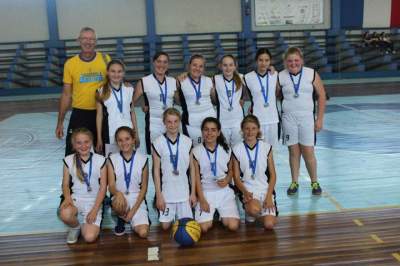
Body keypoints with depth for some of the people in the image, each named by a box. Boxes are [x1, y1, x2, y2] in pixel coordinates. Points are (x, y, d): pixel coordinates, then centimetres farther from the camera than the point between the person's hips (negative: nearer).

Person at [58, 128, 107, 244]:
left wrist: (95, 210, -11)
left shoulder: (100, 160, -3)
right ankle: (75, 227, 2)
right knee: (65, 214, -35)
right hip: (76, 198, 1)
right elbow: (65, 184, 4)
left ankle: (85, 224, 16)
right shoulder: (69, 160, 1)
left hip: (94, 201, -1)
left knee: (90, 237, -22)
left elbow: (103, 187, -3)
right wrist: (67, 197, -19)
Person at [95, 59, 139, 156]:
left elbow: (132, 112, 10)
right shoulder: (102, 91, -1)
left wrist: (136, 134, 9)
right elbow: (99, 115, 1)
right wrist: (99, 138, 1)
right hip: (110, 133, -2)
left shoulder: (129, 90, 5)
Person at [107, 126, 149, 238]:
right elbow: (111, 186, -6)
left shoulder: (142, 159, -4)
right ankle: (121, 218, -1)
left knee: (143, 233, -20)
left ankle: (132, 218, 14)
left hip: (137, 199, -1)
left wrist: (133, 210, -10)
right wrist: (118, 193, -32)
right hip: (120, 197, 1)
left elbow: (144, 187, -1)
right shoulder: (112, 159, -2)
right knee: (118, 203, -37)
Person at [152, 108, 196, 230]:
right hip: (166, 192, -1)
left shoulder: (187, 141, -1)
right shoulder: (158, 143, -7)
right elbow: (156, 170, -4)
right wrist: (158, 195, -6)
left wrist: (193, 192, 2)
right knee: (165, 226, 2)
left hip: (184, 191, 2)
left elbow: (192, 168, 4)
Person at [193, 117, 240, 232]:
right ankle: (212, 215, 18)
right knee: (203, 228, -16)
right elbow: (197, 177, -4)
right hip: (206, 192, -1)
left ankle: (222, 214, 19)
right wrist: (202, 200, -10)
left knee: (233, 226, -14)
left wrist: (227, 180, -11)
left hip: (224, 192, 1)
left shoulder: (226, 149, 0)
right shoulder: (196, 151, -6)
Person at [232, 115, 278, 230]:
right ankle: (249, 211, 3)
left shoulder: (266, 147, 1)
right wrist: (245, 192, -18)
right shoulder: (237, 149, -2)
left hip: (266, 189, 2)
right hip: (248, 190, -1)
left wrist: (269, 196, -8)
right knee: (254, 210, -34)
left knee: (269, 224, -15)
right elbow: (236, 177, 0)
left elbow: (273, 175, 3)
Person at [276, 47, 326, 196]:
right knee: (293, 151, 6)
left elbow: (321, 96, 2)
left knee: (308, 152, 0)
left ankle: (314, 182, 17)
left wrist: (320, 119, -1)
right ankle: (294, 182, 19)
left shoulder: (312, 74, -2)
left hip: (307, 117, -1)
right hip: (288, 118, 1)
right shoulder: (280, 76, 0)